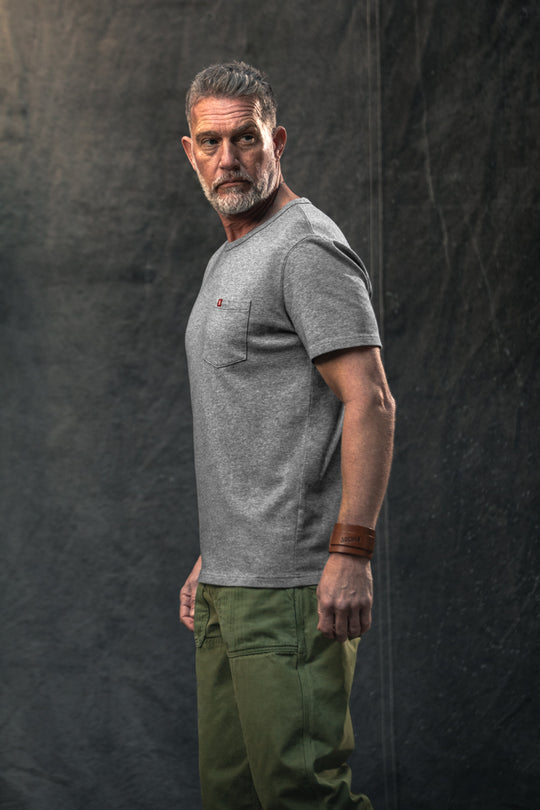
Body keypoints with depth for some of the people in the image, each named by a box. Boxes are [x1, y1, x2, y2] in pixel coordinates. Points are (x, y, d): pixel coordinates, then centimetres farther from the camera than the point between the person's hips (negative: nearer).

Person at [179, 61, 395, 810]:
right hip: (231, 582, 10)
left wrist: (351, 552, -25)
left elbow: (370, 403, -17)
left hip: (290, 583, -10)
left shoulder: (306, 248, -8)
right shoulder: (227, 262, 21)